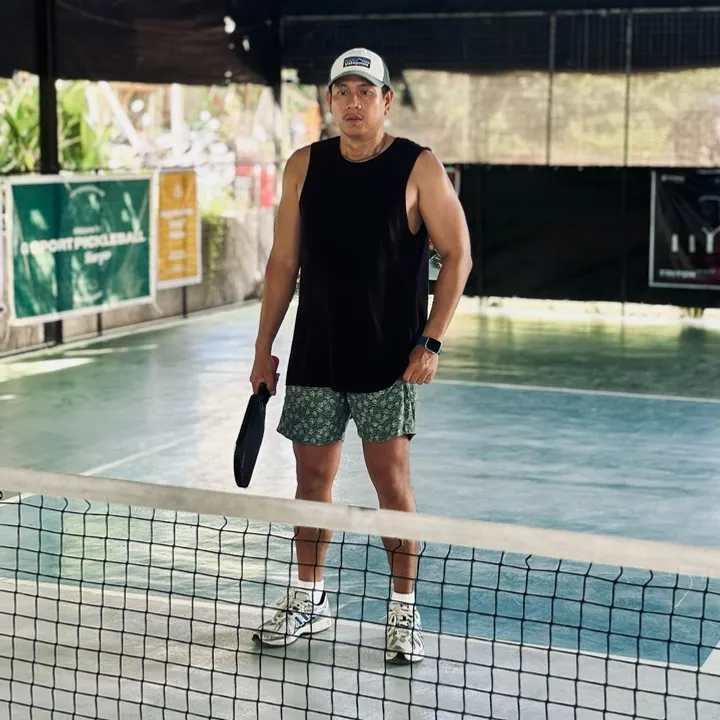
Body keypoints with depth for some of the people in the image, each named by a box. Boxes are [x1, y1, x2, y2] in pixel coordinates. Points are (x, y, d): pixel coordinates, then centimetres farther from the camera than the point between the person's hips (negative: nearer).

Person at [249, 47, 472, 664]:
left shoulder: (418, 168, -6)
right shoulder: (305, 167, 5)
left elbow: (457, 254, -4)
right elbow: (284, 260, 10)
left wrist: (431, 341, -11)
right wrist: (265, 346, 7)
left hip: (389, 358, -4)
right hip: (315, 355, 4)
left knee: (391, 478, -4)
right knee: (313, 475, 10)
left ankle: (404, 608, 9)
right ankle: (309, 600, 25)